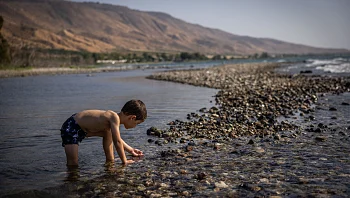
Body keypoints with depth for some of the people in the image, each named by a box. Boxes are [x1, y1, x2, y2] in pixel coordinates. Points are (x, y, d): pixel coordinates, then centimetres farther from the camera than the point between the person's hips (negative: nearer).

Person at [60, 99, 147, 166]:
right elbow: (117, 142, -26)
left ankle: (110, 161, 23)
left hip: (83, 127, 10)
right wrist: (124, 161, -15)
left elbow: (117, 139, 21)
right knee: (73, 164, -19)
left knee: (108, 132, 17)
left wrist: (131, 150, 27)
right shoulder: (114, 117, -26)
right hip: (71, 128, -10)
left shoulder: (114, 117, 3)